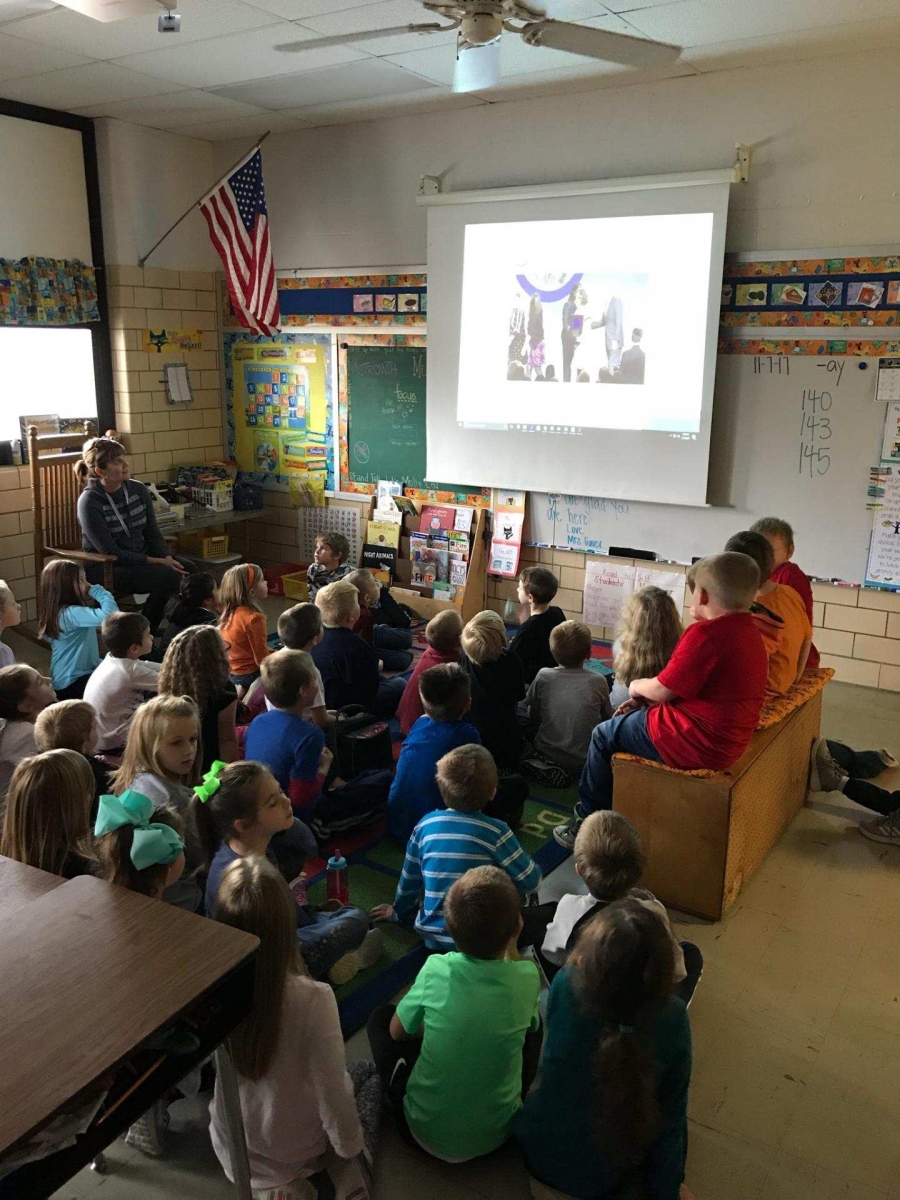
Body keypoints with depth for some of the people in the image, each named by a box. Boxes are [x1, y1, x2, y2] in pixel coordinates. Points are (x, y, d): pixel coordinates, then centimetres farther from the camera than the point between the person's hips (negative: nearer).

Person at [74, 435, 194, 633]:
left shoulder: (138, 490, 2)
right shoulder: (89, 502, -15)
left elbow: (152, 533, 7)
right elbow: (110, 552, -18)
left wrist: (167, 557, -13)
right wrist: (156, 562, -23)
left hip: (142, 557, 6)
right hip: (106, 569, -6)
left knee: (189, 569, -19)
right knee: (168, 576, -28)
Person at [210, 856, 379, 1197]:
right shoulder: (313, 999, -35)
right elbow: (333, 1095, -24)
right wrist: (351, 1152, -5)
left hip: (231, 1152, 3)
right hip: (296, 1155, -3)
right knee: (369, 1073, 24)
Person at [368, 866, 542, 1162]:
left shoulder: (436, 968, -19)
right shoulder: (528, 979, -18)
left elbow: (397, 1031, -1)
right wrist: (510, 943, 2)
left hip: (426, 1132, -1)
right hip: (495, 1135, 1)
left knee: (381, 1017, 19)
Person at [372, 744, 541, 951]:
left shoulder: (426, 824, -5)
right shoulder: (495, 831, -17)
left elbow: (410, 878, 7)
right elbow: (531, 883, -10)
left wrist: (399, 911, 27)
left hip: (431, 934, 4)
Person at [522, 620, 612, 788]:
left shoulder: (543, 676, -11)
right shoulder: (598, 681, -11)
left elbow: (533, 716, 2)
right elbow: (607, 719, 4)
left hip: (549, 753, 0)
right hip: (585, 760, 0)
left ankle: (548, 769, 2)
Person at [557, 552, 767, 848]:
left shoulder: (705, 633, -24)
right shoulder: (749, 631, 7)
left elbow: (663, 690, -19)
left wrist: (638, 687, 4)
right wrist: (646, 699, 9)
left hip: (696, 745, -10)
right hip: (727, 742, 10)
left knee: (604, 735, 10)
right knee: (627, 723, 27)